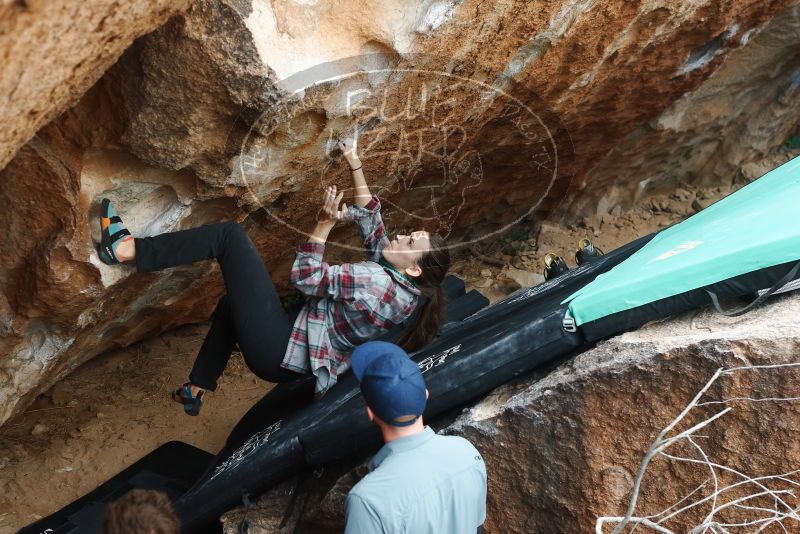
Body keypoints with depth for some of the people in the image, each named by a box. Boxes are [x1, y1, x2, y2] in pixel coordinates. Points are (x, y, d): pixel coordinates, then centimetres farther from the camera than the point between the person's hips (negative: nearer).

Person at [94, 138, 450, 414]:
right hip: (294, 362, 9)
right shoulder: (392, 277, 4)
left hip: (277, 353, -9)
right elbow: (370, 221, 14)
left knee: (229, 235, -8)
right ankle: (196, 390, 40)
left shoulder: (377, 282, -22)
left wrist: (324, 224, -15)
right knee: (232, 301, 37)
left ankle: (127, 249, -4)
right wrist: (355, 166, 14)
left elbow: (304, 277, -19)